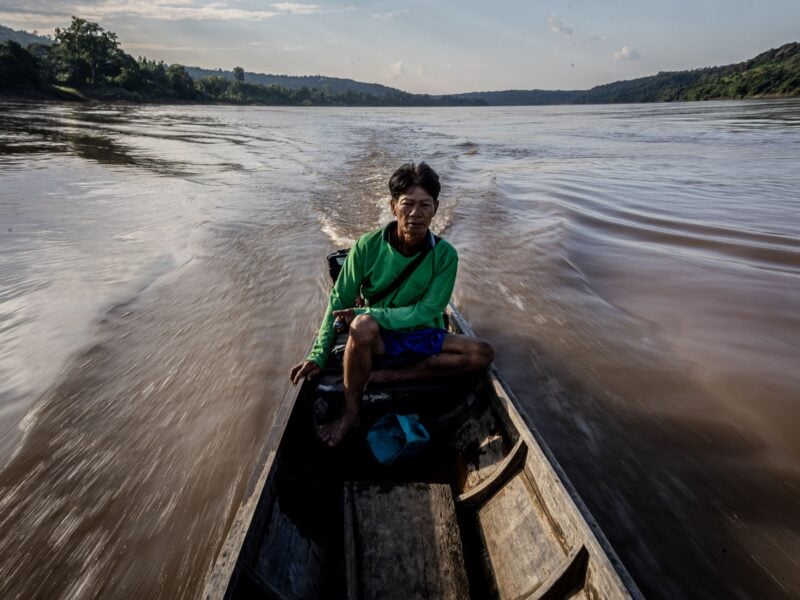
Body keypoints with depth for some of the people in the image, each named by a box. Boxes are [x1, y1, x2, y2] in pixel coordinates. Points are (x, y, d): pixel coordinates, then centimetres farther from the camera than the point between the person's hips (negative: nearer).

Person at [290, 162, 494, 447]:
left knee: (483, 353, -20)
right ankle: (350, 413, -18)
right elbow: (339, 301, -8)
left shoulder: (444, 255, -13)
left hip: (424, 337, 2)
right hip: (376, 338, -1)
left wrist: (366, 313, -27)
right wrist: (318, 355, -14)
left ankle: (388, 376, -20)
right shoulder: (368, 246, -13)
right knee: (363, 324, -37)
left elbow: (425, 312, -17)